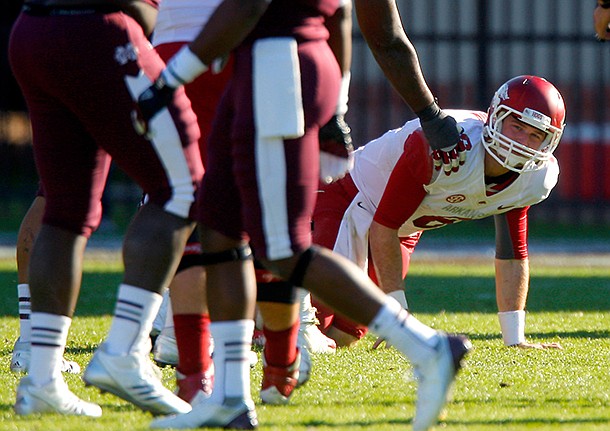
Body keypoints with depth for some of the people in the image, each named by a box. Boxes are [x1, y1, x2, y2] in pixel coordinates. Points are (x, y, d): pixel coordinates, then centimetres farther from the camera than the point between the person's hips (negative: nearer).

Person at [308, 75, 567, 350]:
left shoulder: (536, 179, -17)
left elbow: (512, 255, -3)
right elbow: (384, 226, -29)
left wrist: (515, 339, -6)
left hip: (407, 230, 7)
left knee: (343, 336, 2)